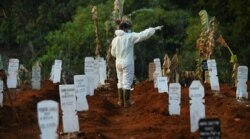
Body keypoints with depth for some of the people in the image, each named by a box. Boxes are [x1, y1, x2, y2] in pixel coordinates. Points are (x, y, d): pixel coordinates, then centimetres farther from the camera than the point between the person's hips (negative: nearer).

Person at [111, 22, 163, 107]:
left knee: (120, 82, 15)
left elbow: (113, 53, 14)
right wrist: (154, 29, -9)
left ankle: (121, 101, 16)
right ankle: (126, 102, -1)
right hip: (127, 62, -5)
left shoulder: (114, 40, 4)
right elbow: (143, 35, -15)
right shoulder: (130, 37, -11)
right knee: (127, 83, -2)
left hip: (118, 62, 5)